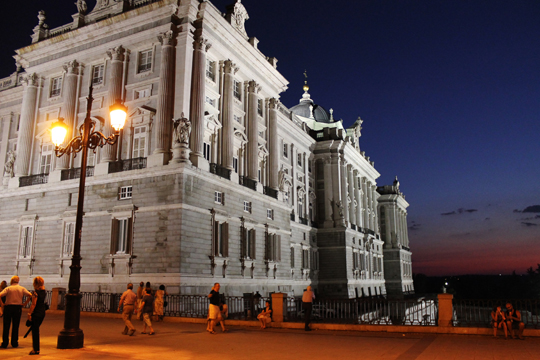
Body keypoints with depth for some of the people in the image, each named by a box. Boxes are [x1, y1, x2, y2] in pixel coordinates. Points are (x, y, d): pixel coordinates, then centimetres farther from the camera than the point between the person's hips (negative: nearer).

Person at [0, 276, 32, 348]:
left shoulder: (8, 288, -3)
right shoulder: (22, 289, 3)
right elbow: (30, 295, -5)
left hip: (8, 307, -2)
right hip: (18, 308, 2)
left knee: (6, 326, 5)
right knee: (15, 326, 8)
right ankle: (14, 343, 10)